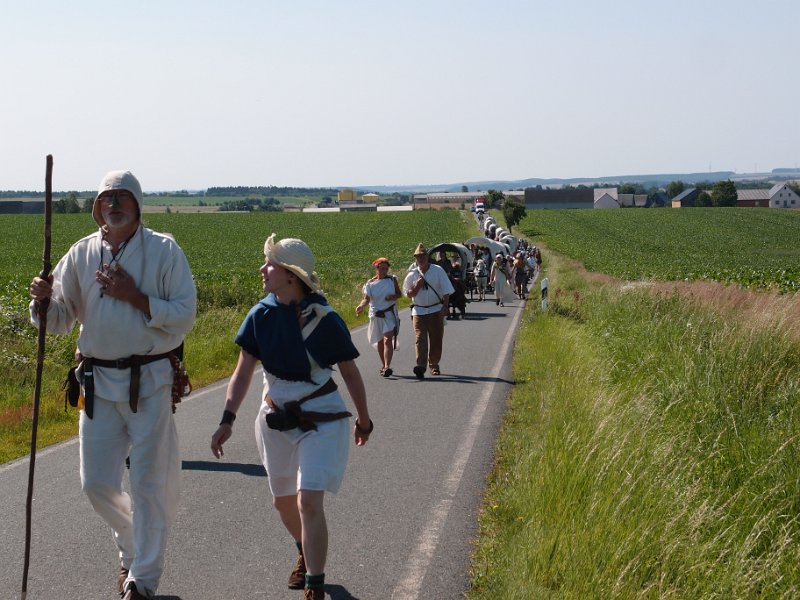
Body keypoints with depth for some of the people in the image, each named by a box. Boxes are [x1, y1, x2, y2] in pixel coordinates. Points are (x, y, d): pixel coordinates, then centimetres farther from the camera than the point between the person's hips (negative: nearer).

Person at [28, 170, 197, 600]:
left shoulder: (164, 250, -3)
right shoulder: (81, 254, 6)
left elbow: (184, 317, -8)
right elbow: (59, 321, 10)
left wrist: (134, 296, -16)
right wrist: (43, 300, -11)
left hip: (150, 382, -3)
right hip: (98, 382, 3)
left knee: (149, 484, 1)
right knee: (97, 483, 5)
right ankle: (132, 547, 34)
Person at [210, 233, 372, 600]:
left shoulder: (324, 319, -16)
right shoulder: (261, 315, -7)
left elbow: (350, 373, -3)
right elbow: (243, 372, -3)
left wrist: (364, 419, 8)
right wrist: (227, 421, -13)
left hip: (321, 420, -5)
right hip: (276, 418, 5)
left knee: (308, 502, -16)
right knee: (282, 501, 18)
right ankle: (307, 554, 47)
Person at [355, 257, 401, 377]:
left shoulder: (392, 279, 2)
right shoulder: (370, 284, 0)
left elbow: (399, 294, 10)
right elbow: (366, 298, -10)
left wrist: (393, 296, -12)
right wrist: (361, 305, -31)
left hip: (390, 314, -2)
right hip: (376, 315, 2)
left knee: (387, 340, -16)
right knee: (380, 342, 14)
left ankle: (387, 367, -25)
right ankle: (383, 365, 31)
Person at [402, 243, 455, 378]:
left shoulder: (438, 271, -1)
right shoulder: (412, 274, 4)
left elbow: (446, 291, -2)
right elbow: (409, 294, 8)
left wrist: (444, 307, -11)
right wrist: (417, 286, -10)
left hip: (436, 310, 0)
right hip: (418, 310, 0)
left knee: (436, 339, 3)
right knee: (420, 338, -12)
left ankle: (434, 364, 17)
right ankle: (421, 366, -21)